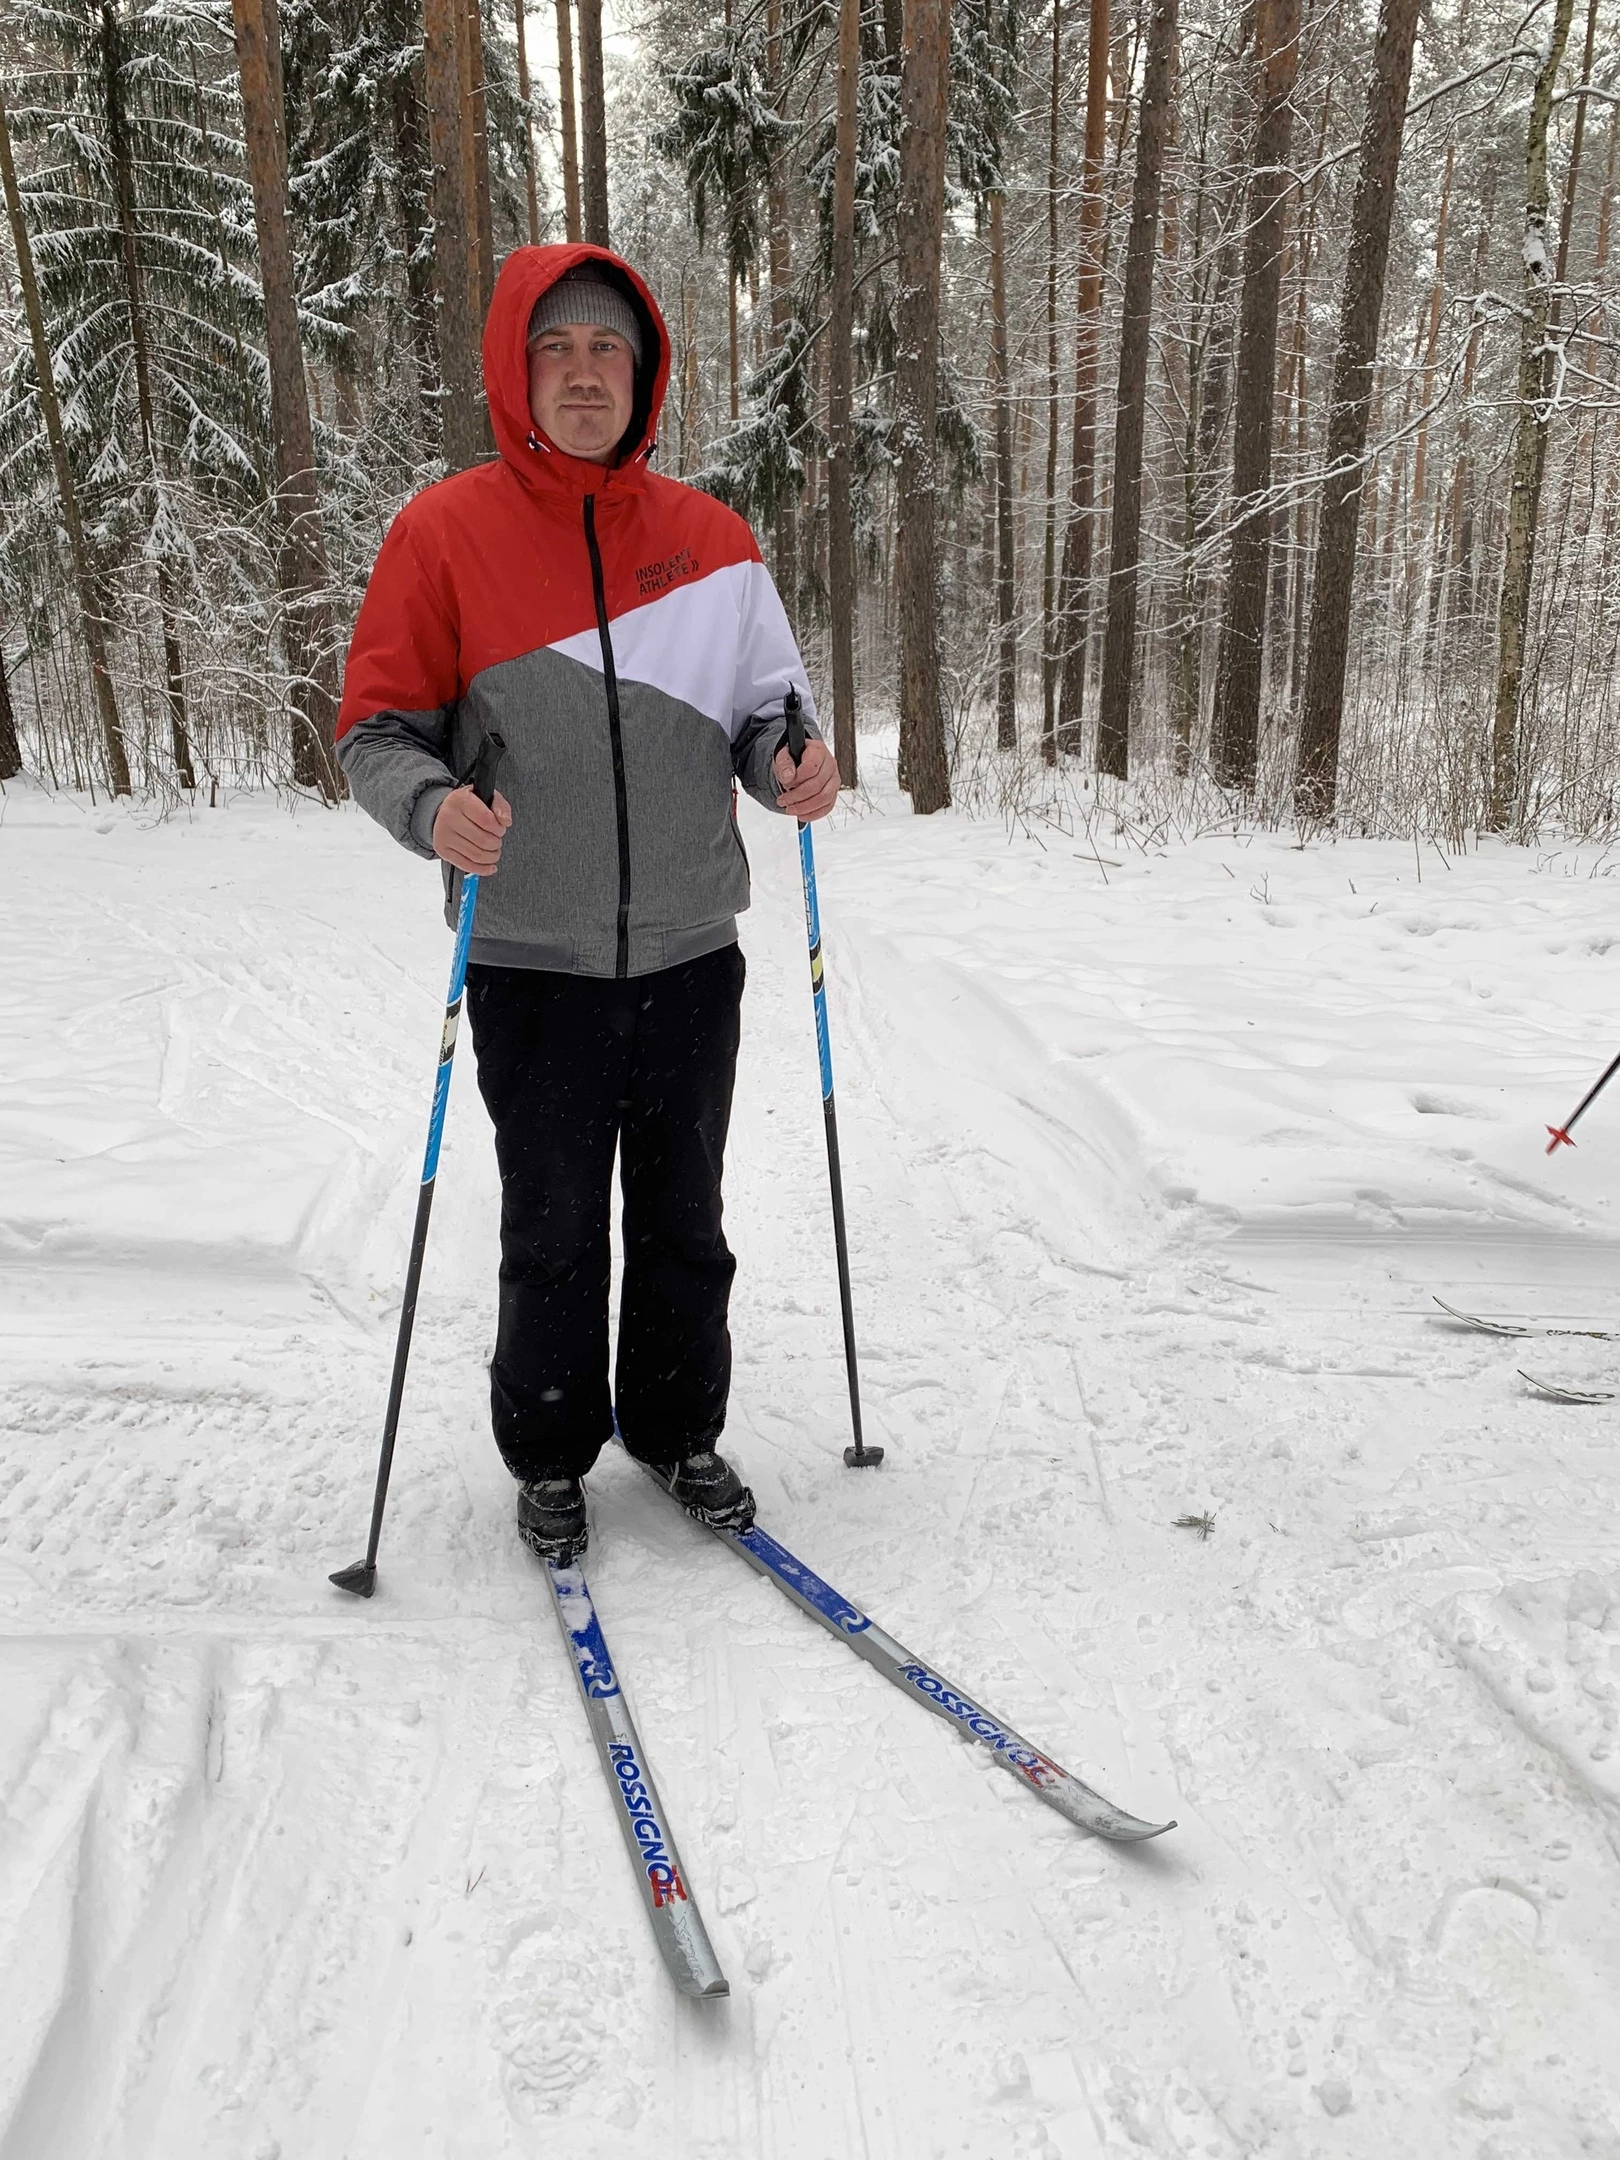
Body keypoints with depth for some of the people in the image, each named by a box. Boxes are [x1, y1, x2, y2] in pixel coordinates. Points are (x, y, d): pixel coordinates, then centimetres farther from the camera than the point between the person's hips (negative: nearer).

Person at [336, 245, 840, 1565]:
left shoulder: (712, 538, 5)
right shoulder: (445, 531, -2)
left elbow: (763, 707, 11)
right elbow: (379, 727, -2)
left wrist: (791, 763, -13)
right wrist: (431, 806, -23)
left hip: (689, 953, 2)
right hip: (532, 960, -2)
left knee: (684, 1221, 14)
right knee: (554, 1234, 9)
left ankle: (679, 1431, 34)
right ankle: (550, 1455, 30)